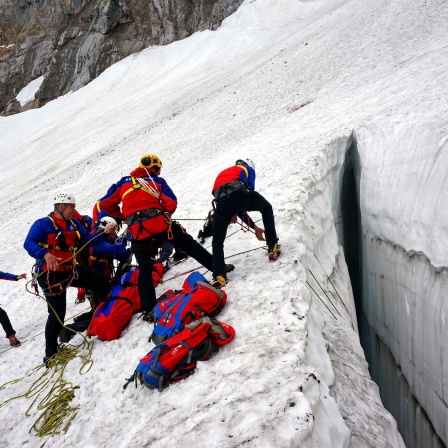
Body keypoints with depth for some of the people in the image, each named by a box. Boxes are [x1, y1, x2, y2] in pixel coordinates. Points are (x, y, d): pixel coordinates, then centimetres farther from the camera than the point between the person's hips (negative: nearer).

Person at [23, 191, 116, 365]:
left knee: (102, 282, 9)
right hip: (50, 274, -7)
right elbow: (29, 244, -22)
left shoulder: (74, 224, 9)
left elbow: (88, 239, 5)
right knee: (57, 314, -4)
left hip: (70, 270, 7)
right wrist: (46, 255, -40)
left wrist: (104, 233, -11)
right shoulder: (43, 224, -11)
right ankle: (50, 355, 11)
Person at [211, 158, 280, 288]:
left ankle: (219, 277, 3)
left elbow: (235, 204, 44)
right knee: (267, 209, 30)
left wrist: (254, 227, 45)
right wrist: (234, 214, 35)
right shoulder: (248, 169, 34)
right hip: (239, 192, -2)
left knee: (217, 241, 19)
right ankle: (273, 248, 28)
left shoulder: (222, 174, 45)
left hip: (221, 200, 3)